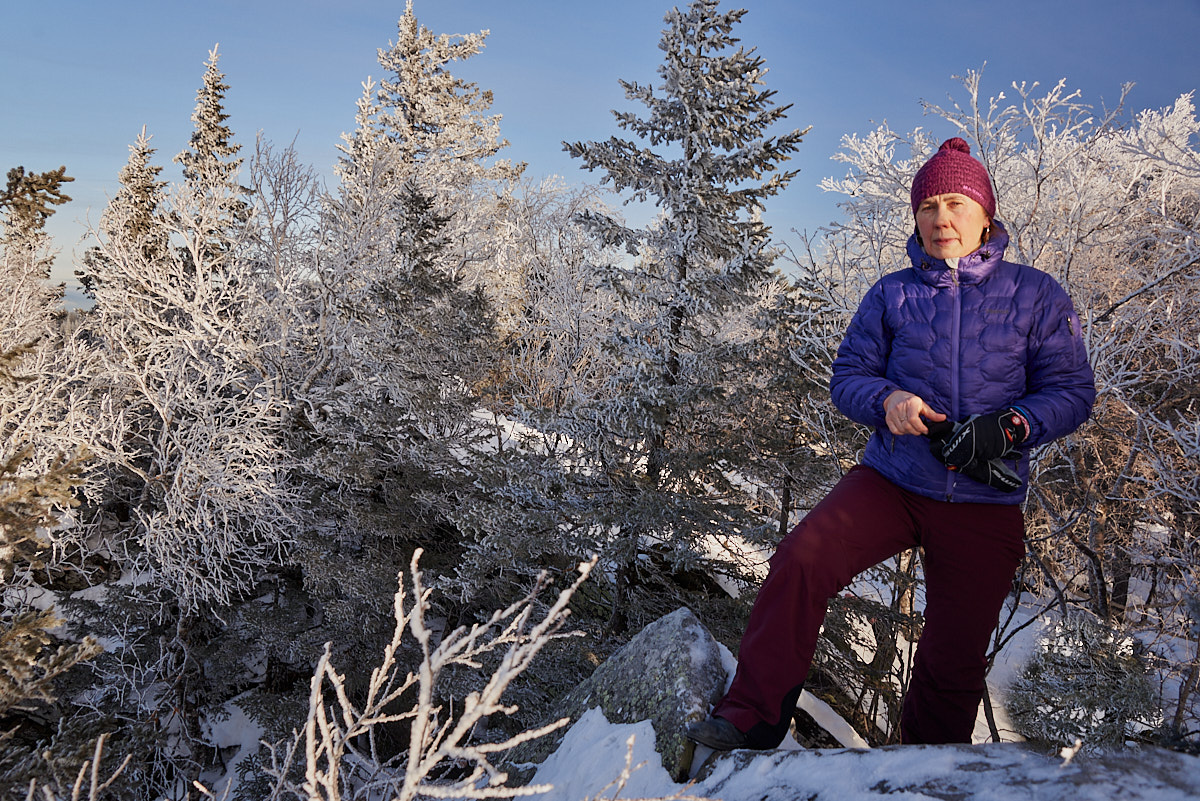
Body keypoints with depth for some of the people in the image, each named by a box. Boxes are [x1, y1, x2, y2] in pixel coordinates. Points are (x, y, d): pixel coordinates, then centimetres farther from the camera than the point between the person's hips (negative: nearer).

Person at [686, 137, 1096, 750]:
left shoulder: (1035, 295, 3)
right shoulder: (892, 294, 6)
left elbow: (1072, 392, 0)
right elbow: (847, 377, 7)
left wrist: (1010, 426, -20)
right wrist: (887, 399, -16)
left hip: (985, 503, 0)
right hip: (890, 481, 0)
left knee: (955, 663, 8)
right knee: (799, 560, -27)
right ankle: (751, 722, -17)